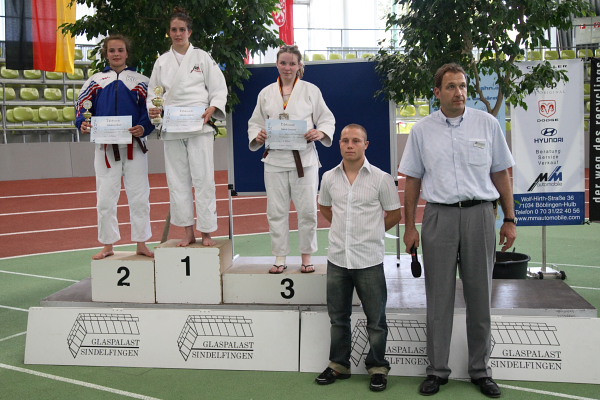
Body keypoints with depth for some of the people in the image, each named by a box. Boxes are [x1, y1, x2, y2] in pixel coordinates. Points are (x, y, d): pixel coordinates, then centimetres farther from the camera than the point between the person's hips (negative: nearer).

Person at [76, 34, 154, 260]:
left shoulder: (141, 81, 5)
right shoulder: (96, 81, 9)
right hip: (105, 147, 1)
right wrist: (83, 124, -13)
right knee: (105, 199, 6)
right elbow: (81, 105, 8)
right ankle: (107, 245, 18)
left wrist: (144, 128, -17)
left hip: (134, 146, -1)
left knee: (139, 197, 4)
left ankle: (141, 244, 16)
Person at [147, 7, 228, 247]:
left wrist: (212, 110, -14)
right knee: (178, 180, 5)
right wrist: (152, 109, -6)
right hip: (172, 128, 3)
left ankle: (206, 232, 4)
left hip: (199, 126, -3)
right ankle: (188, 232, 14)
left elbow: (219, 89, 3)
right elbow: (153, 92, 16)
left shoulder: (202, 57, 5)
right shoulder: (162, 61, 12)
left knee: (203, 178, -5)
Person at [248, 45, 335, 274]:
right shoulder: (266, 93, 10)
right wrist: (257, 136, -8)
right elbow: (255, 122, 14)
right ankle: (280, 258, 18)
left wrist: (320, 133, -15)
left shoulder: (311, 90, 4)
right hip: (275, 159, 2)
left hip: (304, 158, -2)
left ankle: (307, 257, 17)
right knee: (276, 211, 6)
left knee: (307, 210, 1)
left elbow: (327, 119, 6)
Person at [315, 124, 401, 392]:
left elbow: (394, 215, 2)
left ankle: (378, 368, 20)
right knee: (338, 316, 14)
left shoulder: (381, 178, -6)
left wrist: (370, 231, 7)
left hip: (369, 260, -3)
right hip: (337, 258, 3)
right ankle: (339, 364, 28)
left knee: (375, 319, 6)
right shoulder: (329, 177, 3)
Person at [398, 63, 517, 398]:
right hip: (439, 216, 0)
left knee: (479, 295, 7)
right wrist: (410, 227, 2)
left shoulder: (488, 124, 5)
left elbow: (501, 174, 8)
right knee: (439, 297, 5)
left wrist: (510, 220, 5)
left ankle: (481, 371, 20)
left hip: (480, 214, 0)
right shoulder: (422, 130, 5)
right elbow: (412, 180, 7)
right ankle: (437, 371, 16)